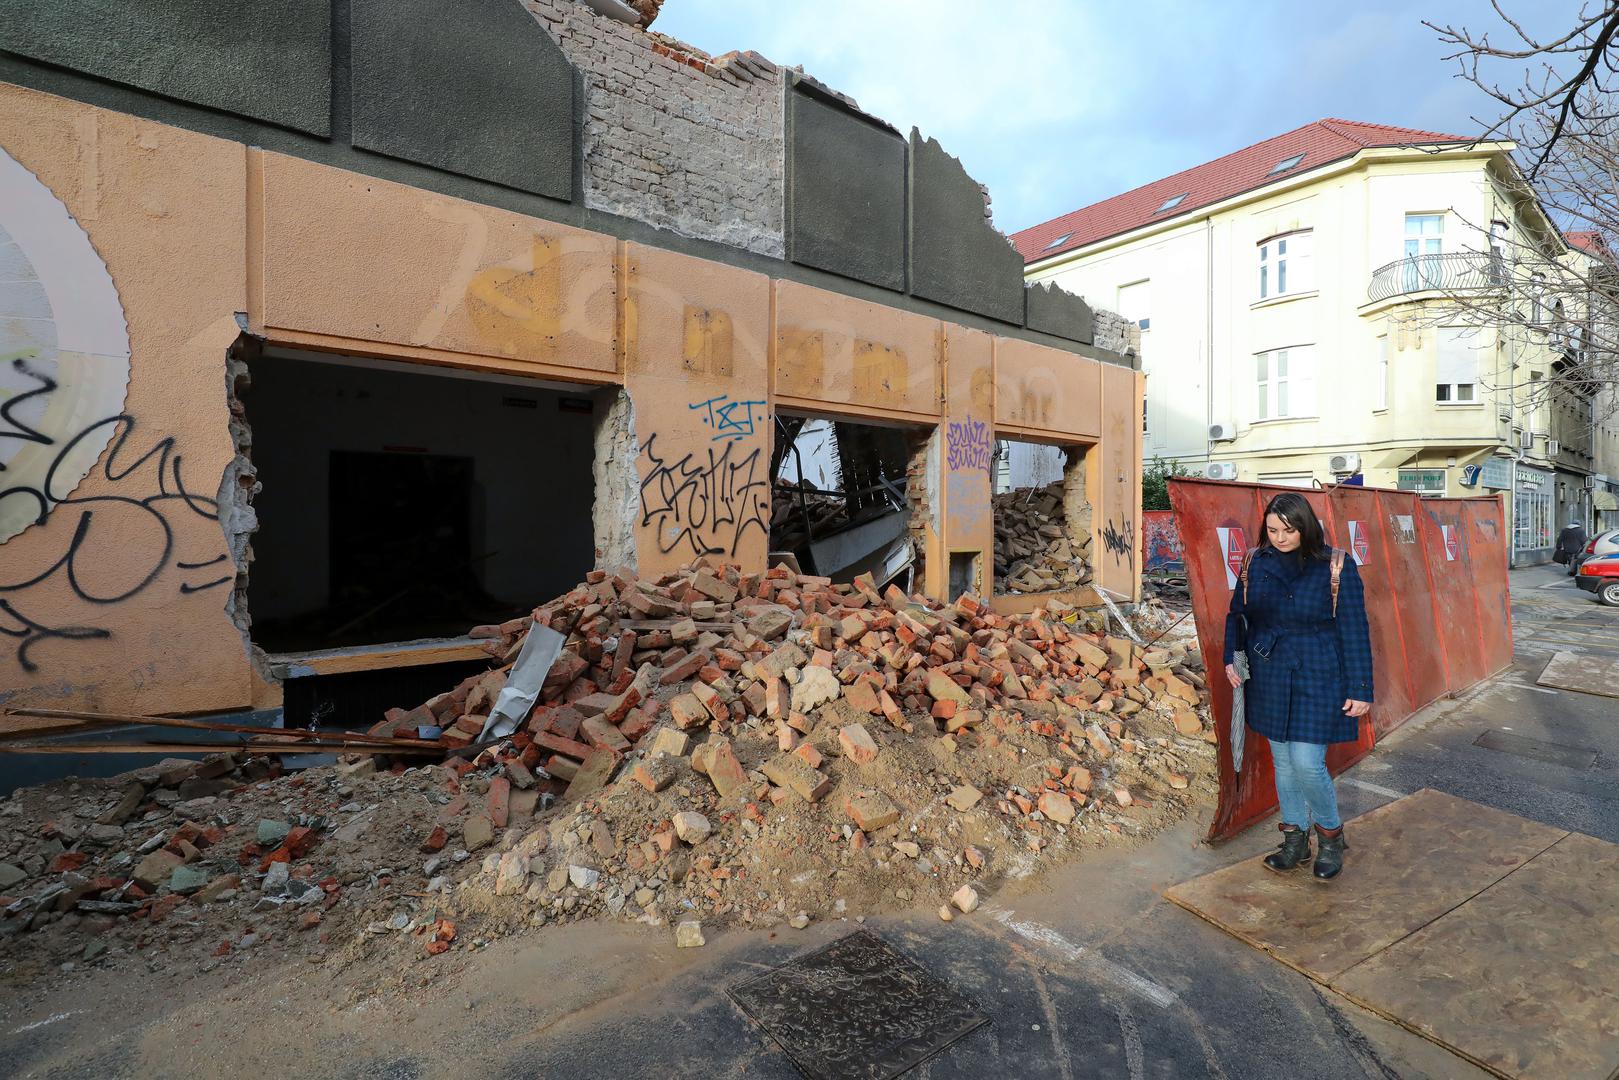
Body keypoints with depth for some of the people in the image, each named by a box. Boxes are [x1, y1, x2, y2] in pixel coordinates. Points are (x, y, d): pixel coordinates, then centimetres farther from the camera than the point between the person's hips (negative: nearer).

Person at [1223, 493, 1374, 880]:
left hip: (1317, 679, -4)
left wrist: (1359, 689, -7)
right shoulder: (1255, 562, 2)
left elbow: (1354, 631, -6)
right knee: (1282, 762, 12)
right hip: (1268, 679, 4)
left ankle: (1331, 834, 22)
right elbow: (1237, 613, 13)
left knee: (1307, 763, -7)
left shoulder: (1336, 567, -8)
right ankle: (1295, 840, 29)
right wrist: (1231, 658, 2)